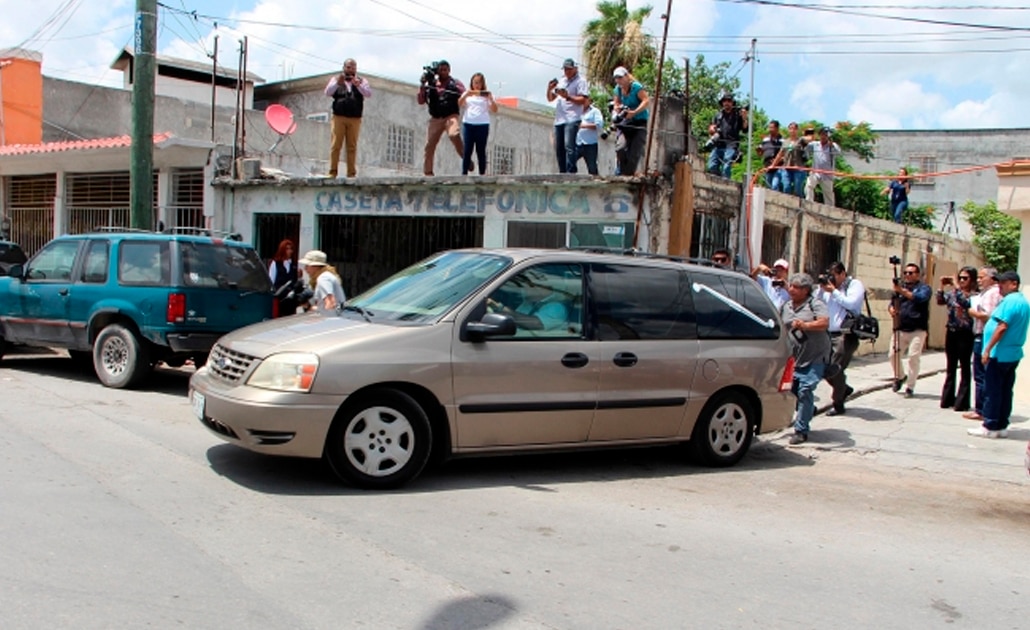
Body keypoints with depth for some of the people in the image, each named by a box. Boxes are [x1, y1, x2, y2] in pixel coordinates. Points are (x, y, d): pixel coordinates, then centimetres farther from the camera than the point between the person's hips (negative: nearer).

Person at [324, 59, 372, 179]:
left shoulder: (361, 81, 13)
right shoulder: (336, 79, 14)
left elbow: (369, 94, -2)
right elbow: (328, 92, 1)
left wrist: (358, 85, -19)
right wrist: (337, 83, -16)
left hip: (355, 119, 0)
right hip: (338, 117, 0)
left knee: (352, 146, -2)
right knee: (335, 145, -5)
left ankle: (352, 174, 0)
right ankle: (332, 172, -4)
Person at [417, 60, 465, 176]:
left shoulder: (455, 83, 7)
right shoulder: (431, 84, 11)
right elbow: (421, 101, 8)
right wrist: (422, 85, -1)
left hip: (450, 116, -3)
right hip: (435, 118, 3)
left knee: (454, 135, -32)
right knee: (430, 145, 0)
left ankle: (466, 159, -20)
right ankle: (427, 173, 11)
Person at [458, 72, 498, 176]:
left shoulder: (486, 95, 10)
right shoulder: (467, 94, 14)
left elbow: (495, 110, 3)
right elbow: (459, 104, -1)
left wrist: (491, 98, -11)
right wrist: (466, 95, -15)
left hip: (482, 125, -1)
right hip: (468, 124, 1)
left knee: (481, 151, 1)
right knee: (467, 151, -3)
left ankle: (482, 174, 3)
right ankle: (464, 174, -1)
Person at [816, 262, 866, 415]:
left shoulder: (855, 284, 1)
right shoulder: (830, 287, 16)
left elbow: (852, 303, -15)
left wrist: (833, 291, -11)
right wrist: (821, 289, 0)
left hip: (845, 335, -6)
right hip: (829, 334, 6)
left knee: (834, 369, -10)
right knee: (823, 368, 4)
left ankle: (838, 404, 6)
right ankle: (844, 389, 31)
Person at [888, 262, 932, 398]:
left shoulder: (923, 288, 1)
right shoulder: (900, 287, 16)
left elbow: (920, 298, -20)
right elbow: (892, 303, 16)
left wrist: (903, 291, -32)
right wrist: (891, 309, -8)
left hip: (917, 330, -4)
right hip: (900, 329, 5)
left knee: (913, 357, -11)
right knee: (893, 355, 2)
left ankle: (910, 387, 0)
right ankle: (900, 376, 29)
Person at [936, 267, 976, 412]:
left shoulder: (974, 295, -8)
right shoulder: (951, 292, 8)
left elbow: (965, 303, -24)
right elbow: (940, 301, 2)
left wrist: (956, 287, -22)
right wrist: (942, 286, -9)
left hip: (965, 334, -6)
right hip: (951, 332, 6)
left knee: (964, 368, 1)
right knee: (950, 368, 12)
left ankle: (962, 402, 5)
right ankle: (948, 399, 19)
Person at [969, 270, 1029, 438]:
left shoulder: (1010, 301, -17)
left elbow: (1002, 327, -23)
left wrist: (988, 349, -20)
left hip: (1000, 354, -9)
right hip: (1014, 354, 9)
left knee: (993, 391, -3)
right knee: (1005, 391, 12)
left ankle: (990, 427, 1)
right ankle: (1002, 426, 16)